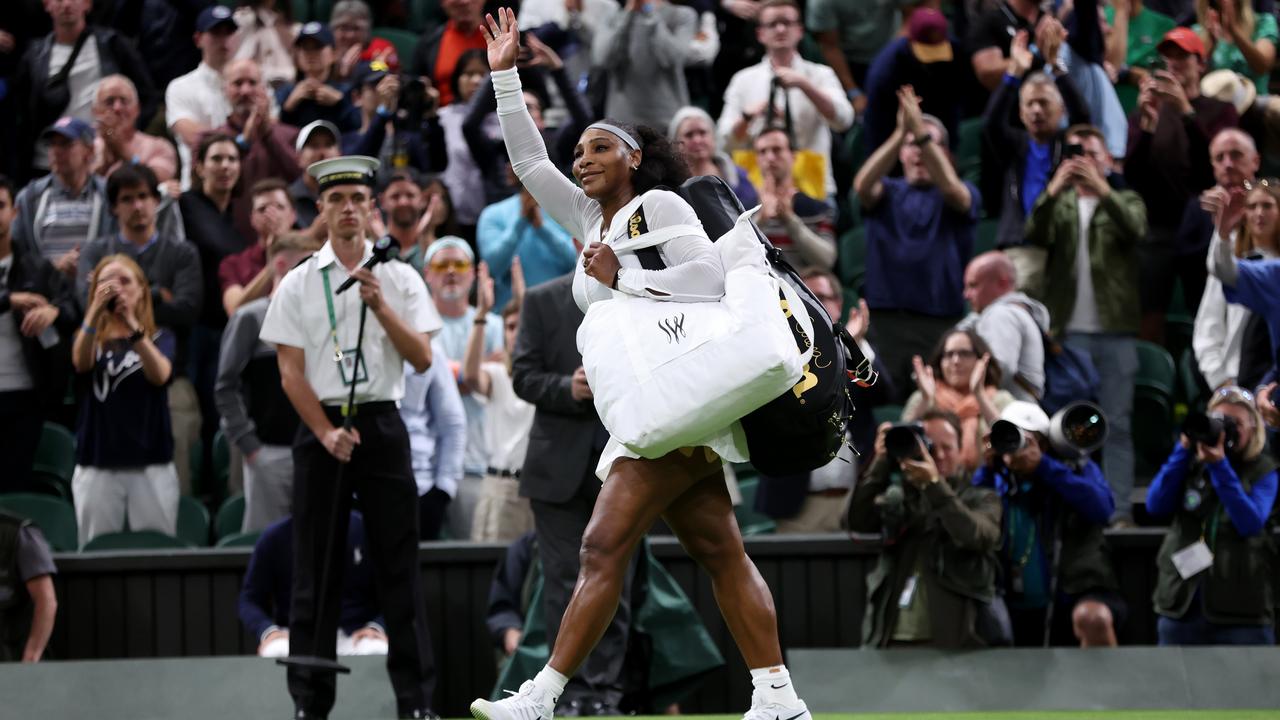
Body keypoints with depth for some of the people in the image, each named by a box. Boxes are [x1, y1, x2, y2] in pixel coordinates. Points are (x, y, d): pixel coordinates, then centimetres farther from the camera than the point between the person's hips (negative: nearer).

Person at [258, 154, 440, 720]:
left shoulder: (399, 279, 7)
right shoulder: (298, 284, 5)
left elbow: (422, 358, -2)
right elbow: (290, 372, 1)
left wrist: (379, 306, -13)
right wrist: (327, 433, -8)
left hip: (383, 424, 0)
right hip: (320, 427, 0)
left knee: (399, 567, -2)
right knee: (315, 572, 0)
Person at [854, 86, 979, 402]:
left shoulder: (963, 196, 10)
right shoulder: (888, 193, 14)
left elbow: (951, 188, -14)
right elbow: (863, 185, -8)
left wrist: (923, 133, -25)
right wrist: (900, 134, -22)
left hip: (942, 320, -1)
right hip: (886, 319, 1)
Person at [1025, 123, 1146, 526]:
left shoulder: (1125, 201, 12)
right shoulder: (1058, 205, 14)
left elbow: (1135, 229, -11)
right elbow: (1034, 236, -6)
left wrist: (1102, 189, -24)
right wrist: (1054, 190, -22)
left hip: (1116, 330, -1)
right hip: (1068, 331, 1)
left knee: (1117, 425, -2)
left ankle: (1120, 509, -4)